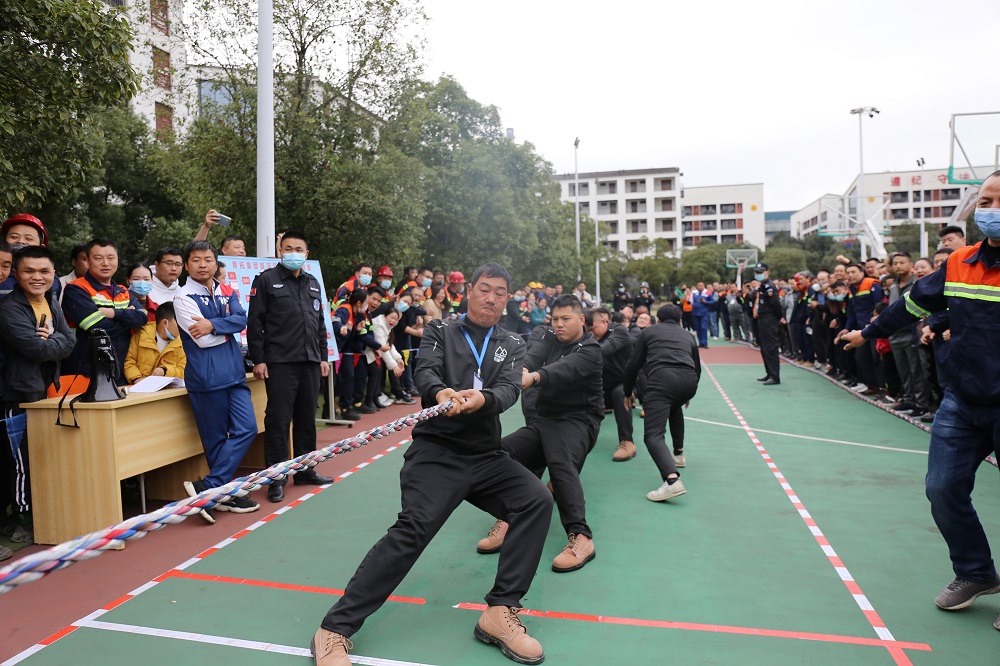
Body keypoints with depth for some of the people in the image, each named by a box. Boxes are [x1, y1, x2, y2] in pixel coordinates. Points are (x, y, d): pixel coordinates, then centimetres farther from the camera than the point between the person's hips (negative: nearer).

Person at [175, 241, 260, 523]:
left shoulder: (227, 293, 13)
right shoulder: (184, 296, -4)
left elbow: (241, 320, -6)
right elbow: (202, 340, -14)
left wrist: (213, 325, -19)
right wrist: (228, 327, -2)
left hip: (234, 373, 6)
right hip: (206, 377, -6)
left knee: (247, 429, 0)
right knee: (216, 440, 2)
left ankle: (208, 487, 8)